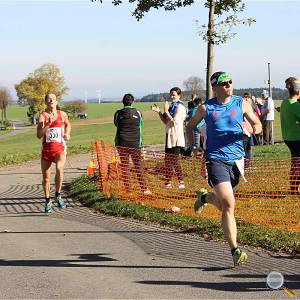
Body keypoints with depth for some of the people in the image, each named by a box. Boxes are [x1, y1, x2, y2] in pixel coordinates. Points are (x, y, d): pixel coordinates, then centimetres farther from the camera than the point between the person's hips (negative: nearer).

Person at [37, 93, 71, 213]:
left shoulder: (62, 114, 4)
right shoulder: (42, 116, -6)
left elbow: (68, 124, 28)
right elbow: (39, 135, -17)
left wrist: (67, 133, 10)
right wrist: (48, 123, -26)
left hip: (60, 148, 0)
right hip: (46, 149, 0)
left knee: (59, 168, -28)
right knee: (46, 177, 8)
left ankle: (58, 195, -9)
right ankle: (48, 201, 27)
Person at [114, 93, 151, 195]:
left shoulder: (118, 114, -3)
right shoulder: (137, 113, -1)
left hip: (122, 144, 0)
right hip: (135, 143, 0)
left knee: (124, 167, 6)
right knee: (138, 166, 7)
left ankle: (128, 190, 5)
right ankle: (144, 188, 6)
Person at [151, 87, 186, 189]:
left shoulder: (180, 107, -11)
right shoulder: (172, 106, 16)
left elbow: (174, 122, -18)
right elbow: (166, 122, 16)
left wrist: (166, 111, -17)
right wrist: (158, 111, 6)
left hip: (176, 137, -9)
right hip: (170, 136, 9)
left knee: (174, 160, -7)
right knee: (168, 160, 10)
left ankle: (181, 182, 0)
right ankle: (168, 182, 16)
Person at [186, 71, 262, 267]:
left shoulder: (241, 103, 7)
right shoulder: (206, 108, 2)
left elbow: (257, 124, 13)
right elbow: (190, 126, 17)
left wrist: (255, 129, -11)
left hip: (236, 159, 4)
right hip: (216, 160, -3)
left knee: (223, 204, 16)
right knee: (228, 205, -16)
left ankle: (204, 197, 51)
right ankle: (235, 250, -13)